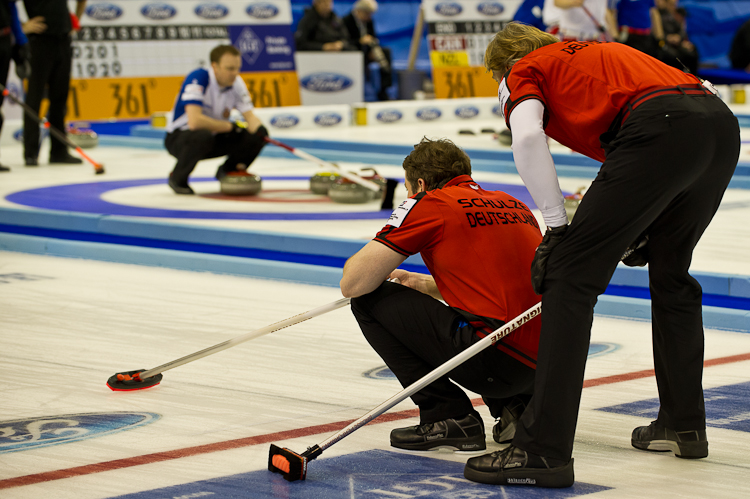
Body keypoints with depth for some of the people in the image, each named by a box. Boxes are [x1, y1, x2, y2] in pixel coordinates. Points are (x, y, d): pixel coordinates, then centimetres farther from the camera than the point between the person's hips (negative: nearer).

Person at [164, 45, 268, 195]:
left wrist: (259, 130, -30)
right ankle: (177, 178, -13)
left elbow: (249, 116, -6)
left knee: (257, 136, -12)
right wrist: (229, 126, -24)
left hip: (214, 137, 6)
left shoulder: (236, 83, -6)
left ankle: (227, 171, 12)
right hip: (179, 137, -6)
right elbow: (194, 121, -37)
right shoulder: (198, 79, -27)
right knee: (203, 136, -40)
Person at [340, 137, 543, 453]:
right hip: (545, 363, 8)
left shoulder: (429, 203, 0)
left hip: (497, 357, -8)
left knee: (371, 300, 4)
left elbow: (353, 285, -1)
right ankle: (517, 406, 17)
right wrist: (423, 284, 39)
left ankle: (448, 417, 2)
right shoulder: (513, 205, 20)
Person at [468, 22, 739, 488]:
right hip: (723, 123, 8)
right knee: (671, 271, 28)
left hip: (662, 131, -8)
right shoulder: (598, 52, 39)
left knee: (571, 274, -4)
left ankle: (544, 450, -10)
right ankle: (684, 425, 35)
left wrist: (556, 226, 2)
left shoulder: (524, 71, 20)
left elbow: (527, 137, -4)